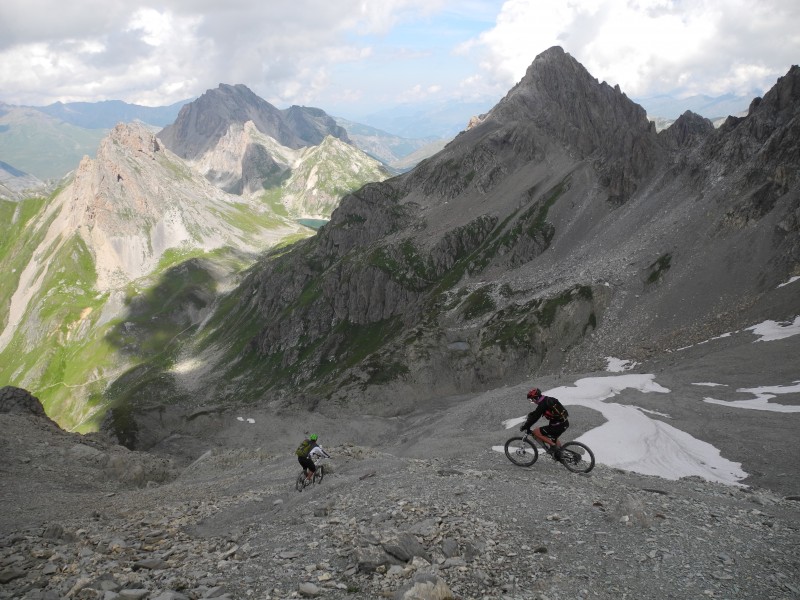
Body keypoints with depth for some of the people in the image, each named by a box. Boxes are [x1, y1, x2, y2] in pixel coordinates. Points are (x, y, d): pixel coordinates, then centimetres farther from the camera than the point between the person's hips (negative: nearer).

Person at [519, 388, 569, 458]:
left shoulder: (542, 404, -15)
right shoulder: (547, 400, 13)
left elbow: (535, 417, -14)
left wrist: (525, 426, -4)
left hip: (558, 425, -10)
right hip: (564, 423, 10)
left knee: (536, 432, -4)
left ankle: (553, 445, -4)